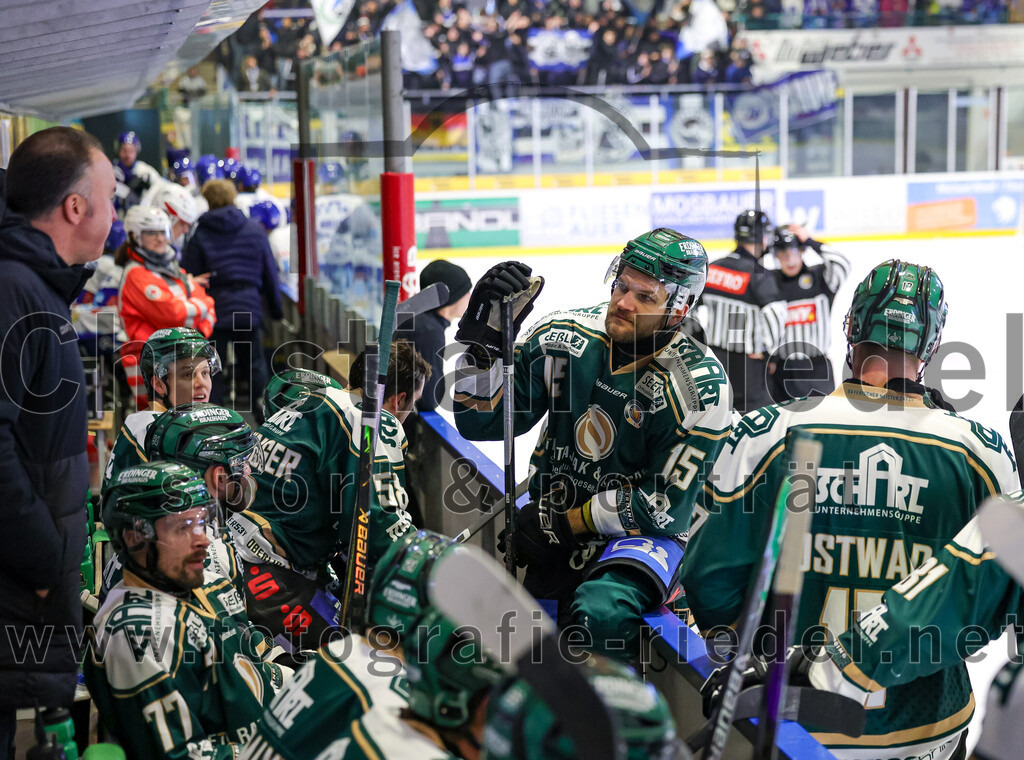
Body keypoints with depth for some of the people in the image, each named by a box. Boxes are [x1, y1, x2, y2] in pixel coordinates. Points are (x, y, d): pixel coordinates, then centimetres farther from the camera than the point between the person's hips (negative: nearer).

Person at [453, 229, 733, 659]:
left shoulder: (699, 386, -17)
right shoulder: (566, 336, -6)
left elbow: (665, 506, -15)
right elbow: (482, 421, -3)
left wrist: (570, 522, -16)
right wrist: (483, 339, -18)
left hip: (640, 532, -5)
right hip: (550, 520, 5)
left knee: (601, 613, -34)